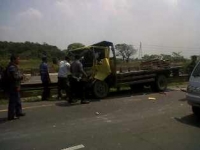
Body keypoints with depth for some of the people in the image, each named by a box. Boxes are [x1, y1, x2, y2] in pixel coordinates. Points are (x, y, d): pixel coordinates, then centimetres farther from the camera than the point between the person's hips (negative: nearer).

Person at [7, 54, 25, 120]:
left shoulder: (14, 66, 15)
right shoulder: (12, 67, -19)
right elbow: (15, 77, -25)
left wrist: (20, 76, 4)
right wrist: (21, 76, -10)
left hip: (15, 87, 11)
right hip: (13, 87, -11)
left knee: (18, 100, 20)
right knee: (13, 101, -3)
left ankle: (18, 112, 32)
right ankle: (11, 115, 6)